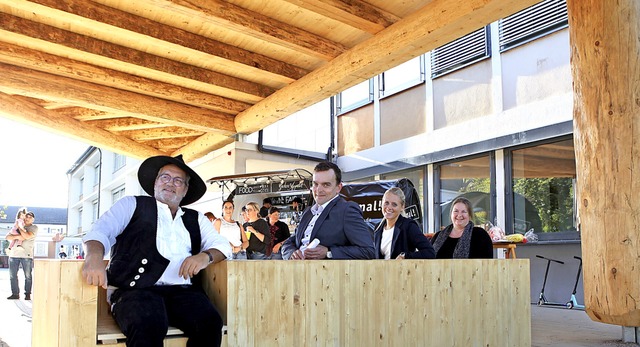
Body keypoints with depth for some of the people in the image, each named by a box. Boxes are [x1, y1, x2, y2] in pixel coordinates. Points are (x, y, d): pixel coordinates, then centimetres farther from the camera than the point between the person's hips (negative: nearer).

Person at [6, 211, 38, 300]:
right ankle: (15, 294, 12)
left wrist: (20, 228, -2)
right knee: (12, 275, 4)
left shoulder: (34, 228, 5)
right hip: (14, 254, 4)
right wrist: (17, 237, -11)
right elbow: (7, 237, 6)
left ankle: (27, 294, 5)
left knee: (28, 276, -3)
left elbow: (27, 236, -13)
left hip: (26, 255, -4)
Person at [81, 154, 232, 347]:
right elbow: (101, 230, 2)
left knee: (210, 323, -28)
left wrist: (205, 256, -8)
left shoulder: (196, 219, 26)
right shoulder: (132, 205, 16)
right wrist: (94, 257, -23)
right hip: (136, 289, -3)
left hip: (182, 292, 4)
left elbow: (222, 245, 17)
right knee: (148, 325, -37)